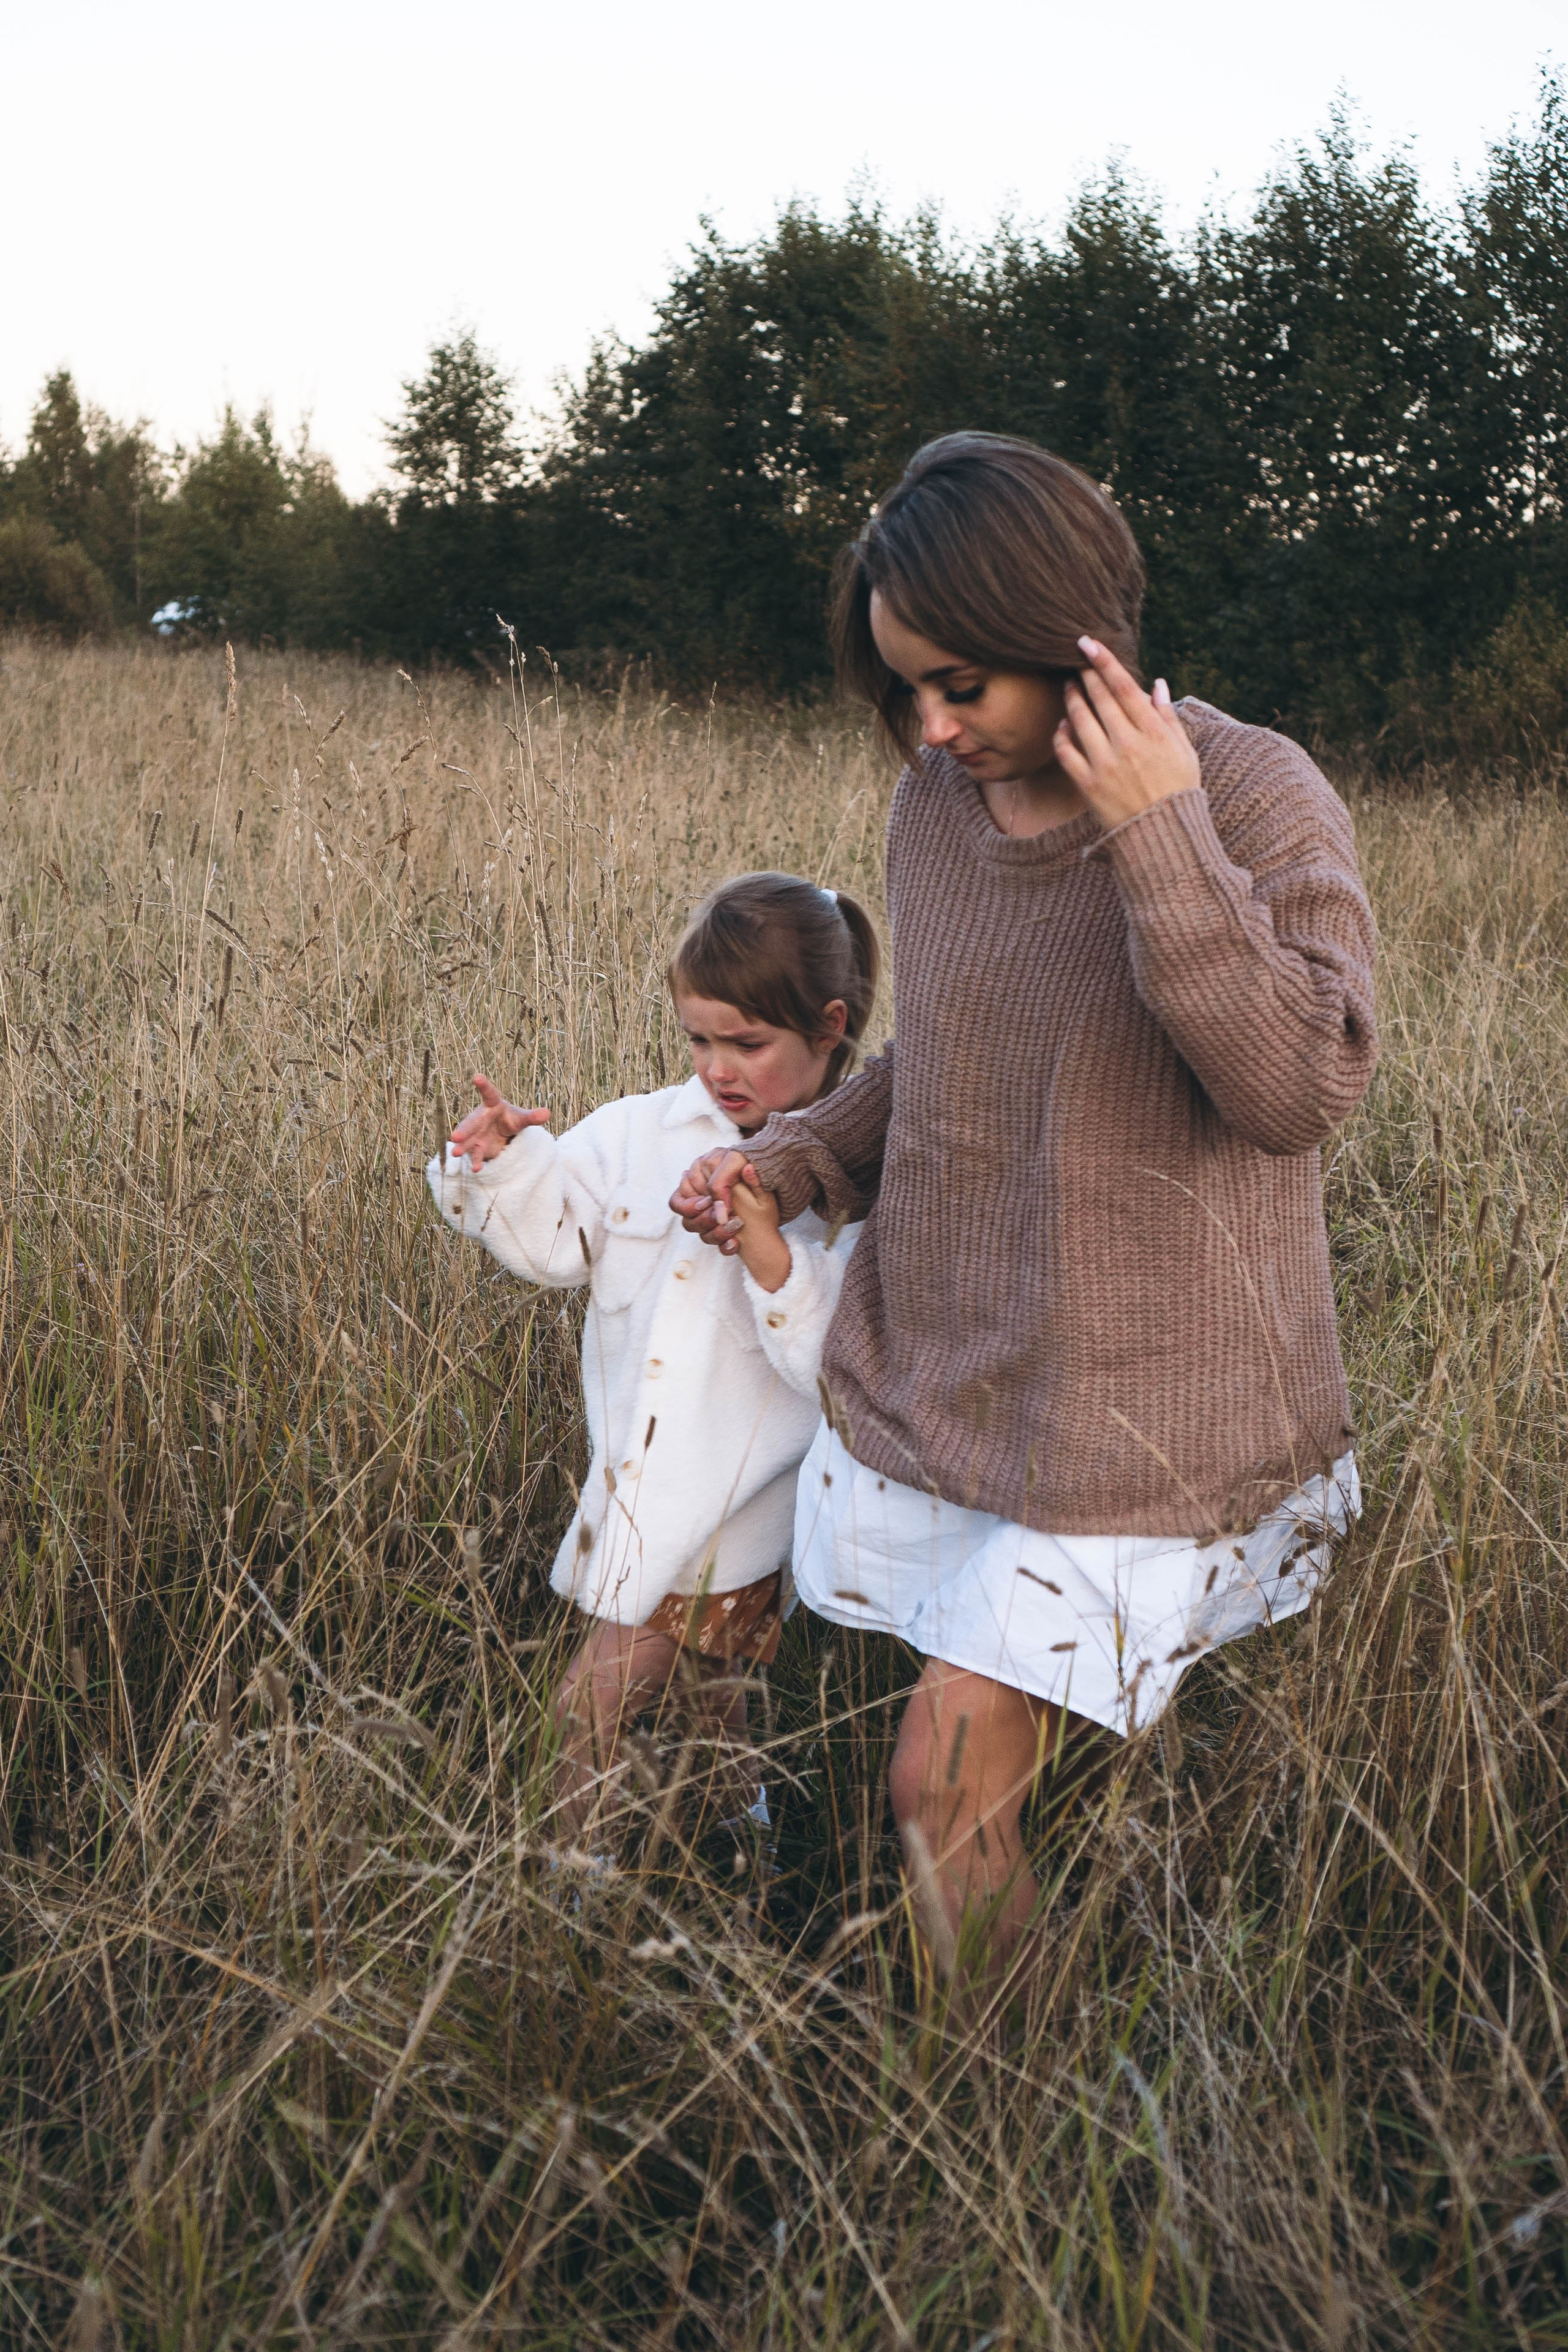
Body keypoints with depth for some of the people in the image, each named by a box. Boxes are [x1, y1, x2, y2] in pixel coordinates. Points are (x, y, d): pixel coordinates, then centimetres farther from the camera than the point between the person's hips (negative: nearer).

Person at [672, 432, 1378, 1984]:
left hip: (1140, 1408, -6)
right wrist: (794, 1159, 2)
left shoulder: (1256, 799, -13)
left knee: (947, 1784, -6)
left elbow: (1306, 1088, -23)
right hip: (923, 1372, 6)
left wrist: (1159, 835, -26)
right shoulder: (936, 802, 3)